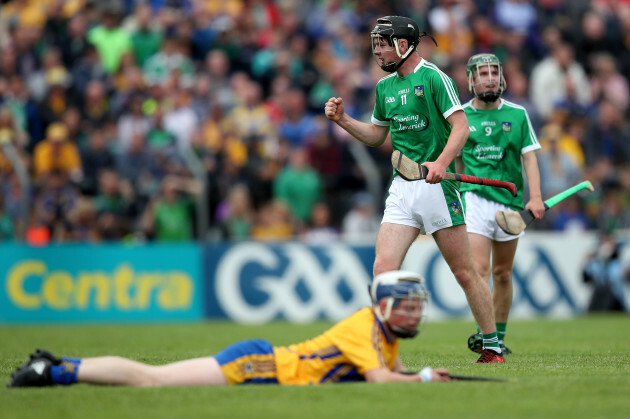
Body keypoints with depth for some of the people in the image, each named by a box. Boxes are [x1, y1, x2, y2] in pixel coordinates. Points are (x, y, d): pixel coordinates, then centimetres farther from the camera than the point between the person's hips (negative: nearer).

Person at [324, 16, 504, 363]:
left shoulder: (433, 77, -7)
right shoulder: (385, 86, 15)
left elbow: (461, 126, -14)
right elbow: (376, 135, 27)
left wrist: (442, 161, -29)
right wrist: (341, 119, 12)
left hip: (437, 186, -6)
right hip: (401, 188, 6)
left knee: (464, 272, 1)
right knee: (383, 268, -9)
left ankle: (492, 346, 14)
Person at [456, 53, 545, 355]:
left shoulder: (517, 114, 7)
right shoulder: (460, 117, 5)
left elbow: (529, 157, 4)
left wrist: (535, 197, -7)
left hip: (510, 202, 2)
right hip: (474, 199, -2)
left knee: (502, 274, 9)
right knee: (480, 268, -16)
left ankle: (499, 337, 20)